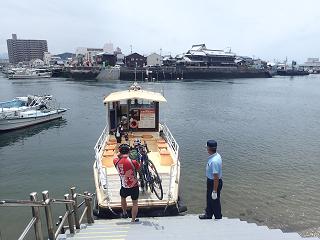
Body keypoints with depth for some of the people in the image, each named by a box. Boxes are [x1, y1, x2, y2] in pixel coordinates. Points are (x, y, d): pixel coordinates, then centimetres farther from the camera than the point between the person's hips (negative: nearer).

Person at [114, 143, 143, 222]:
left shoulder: (116, 162, -15)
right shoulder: (133, 162, -24)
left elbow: (116, 156, 10)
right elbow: (139, 169, -2)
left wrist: (121, 152, 21)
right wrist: (141, 161, 1)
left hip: (124, 187, 2)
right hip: (134, 187, -2)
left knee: (123, 198, 33)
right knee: (135, 203, 19)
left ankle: (124, 213, 53)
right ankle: (133, 220, 30)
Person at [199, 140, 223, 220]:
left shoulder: (214, 161, -33)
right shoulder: (216, 155, -2)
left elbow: (216, 177, -29)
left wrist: (214, 191, -23)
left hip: (214, 183, -10)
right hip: (210, 181, 10)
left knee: (215, 202, 11)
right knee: (209, 200, 25)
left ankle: (218, 218, 33)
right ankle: (208, 215, 44)